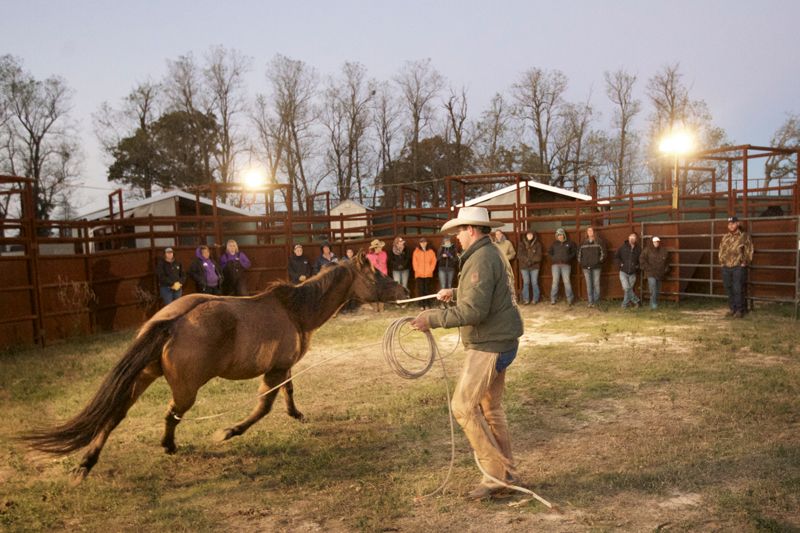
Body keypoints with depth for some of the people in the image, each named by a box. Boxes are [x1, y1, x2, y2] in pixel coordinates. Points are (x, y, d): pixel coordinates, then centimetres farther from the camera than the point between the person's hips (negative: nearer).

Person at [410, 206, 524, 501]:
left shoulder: (481, 259, -18)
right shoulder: (495, 255, 15)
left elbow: (473, 310, -26)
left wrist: (433, 318, -21)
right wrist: (455, 293, 34)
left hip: (489, 346, -10)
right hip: (500, 342, 10)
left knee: (463, 405, -6)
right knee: (490, 408, 15)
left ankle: (497, 471, -1)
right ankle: (505, 474, 21)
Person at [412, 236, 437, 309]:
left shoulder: (431, 251, 6)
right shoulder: (416, 251, 5)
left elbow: (434, 261, 5)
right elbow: (414, 262, 3)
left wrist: (431, 270, -4)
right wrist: (417, 270, -6)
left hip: (428, 274, 0)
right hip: (419, 274, 0)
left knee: (427, 289, 0)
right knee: (420, 289, -2)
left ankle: (427, 304, 6)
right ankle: (421, 304, 3)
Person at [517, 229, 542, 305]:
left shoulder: (537, 244, 3)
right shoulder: (522, 244, 5)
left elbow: (538, 256, -3)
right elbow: (519, 255, -3)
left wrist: (532, 261, -17)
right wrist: (527, 260, -17)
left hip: (534, 266, -1)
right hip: (524, 266, 1)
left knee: (534, 282, -1)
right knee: (526, 282, 0)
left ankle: (535, 299, 8)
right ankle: (526, 299, 6)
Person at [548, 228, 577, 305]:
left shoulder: (570, 243, 9)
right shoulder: (554, 244, 15)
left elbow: (574, 252, 10)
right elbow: (549, 252, 23)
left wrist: (569, 258, -3)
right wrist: (553, 258, 8)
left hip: (566, 264, -2)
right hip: (555, 264, 2)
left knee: (567, 281, -7)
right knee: (555, 281, 0)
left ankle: (570, 299, -3)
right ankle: (553, 299, 3)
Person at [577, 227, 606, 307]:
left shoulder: (599, 241, 1)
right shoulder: (583, 242, 11)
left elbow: (603, 253, -2)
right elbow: (579, 253, 17)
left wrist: (600, 261, -8)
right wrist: (580, 262, 7)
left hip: (596, 267, -3)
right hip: (586, 267, 3)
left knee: (596, 284, -2)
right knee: (589, 285, 3)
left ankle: (596, 301, 6)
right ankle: (590, 302, 7)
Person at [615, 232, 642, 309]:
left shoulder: (638, 249, 1)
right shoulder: (623, 247, -2)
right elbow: (616, 256, 4)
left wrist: (638, 266, -1)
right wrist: (620, 263, -5)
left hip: (632, 273, 1)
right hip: (623, 272, -1)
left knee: (629, 289, 5)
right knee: (626, 288, -14)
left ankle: (625, 304, 17)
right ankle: (636, 300, 3)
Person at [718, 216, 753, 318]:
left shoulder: (744, 236, -1)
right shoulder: (726, 237, 15)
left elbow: (749, 251, -3)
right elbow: (721, 250, 20)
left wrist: (744, 263, -7)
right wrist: (722, 262, 11)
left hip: (739, 267, -5)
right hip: (726, 267, 5)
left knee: (738, 289, -7)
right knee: (729, 289, 9)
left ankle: (739, 310, 0)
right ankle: (732, 309, 18)